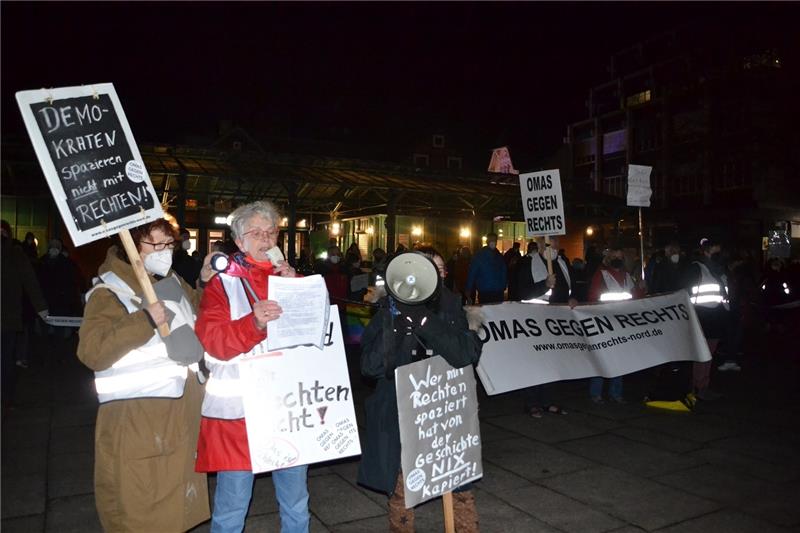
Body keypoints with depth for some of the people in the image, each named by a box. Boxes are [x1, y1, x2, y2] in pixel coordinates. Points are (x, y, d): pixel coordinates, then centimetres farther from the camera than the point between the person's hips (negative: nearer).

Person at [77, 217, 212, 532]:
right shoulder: (109, 292, -13)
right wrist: (144, 320, -32)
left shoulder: (173, 282, 10)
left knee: (176, 503, 21)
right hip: (137, 420, -7)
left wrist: (206, 282, 10)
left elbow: (199, 315, 27)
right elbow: (91, 352, -25)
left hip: (183, 410, 7)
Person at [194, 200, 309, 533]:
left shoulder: (291, 278, 11)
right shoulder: (222, 284, -1)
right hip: (238, 409, -3)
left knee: (296, 505, 17)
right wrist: (253, 323, -30)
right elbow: (213, 342, -13)